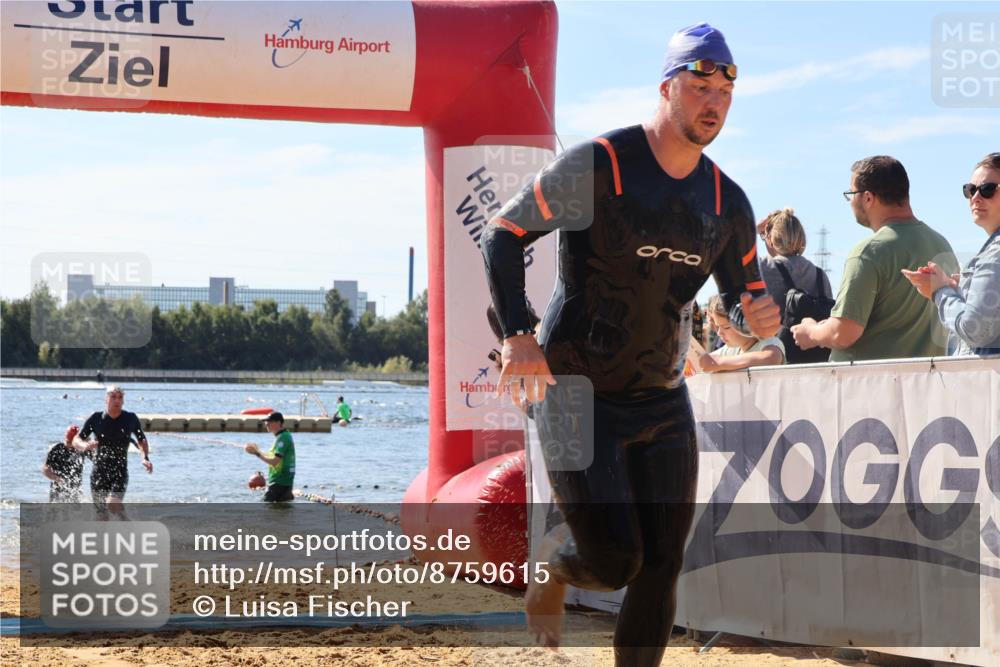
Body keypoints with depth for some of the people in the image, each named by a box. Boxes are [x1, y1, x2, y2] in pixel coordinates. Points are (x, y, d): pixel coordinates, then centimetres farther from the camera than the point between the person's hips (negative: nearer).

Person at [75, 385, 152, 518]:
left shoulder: (130, 419, 1)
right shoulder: (96, 419, 0)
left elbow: (142, 440, 15)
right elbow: (76, 439, 5)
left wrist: (145, 458, -3)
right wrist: (84, 445, -18)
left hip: (120, 472, -1)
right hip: (99, 472, 1)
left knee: (113, 504, -26)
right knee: (102, 515, 2)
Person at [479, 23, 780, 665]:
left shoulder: (728, 203, 3)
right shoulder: (596, 165, -13)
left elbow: (742, 295, 13)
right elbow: (503, 233, -8)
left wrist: (757, 316, -12)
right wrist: (519, 336, -19)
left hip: (664, 405, 5)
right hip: (577, 397, -5)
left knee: (661, 568, 1)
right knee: (613, 561, -10)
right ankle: (557, 560, 25)